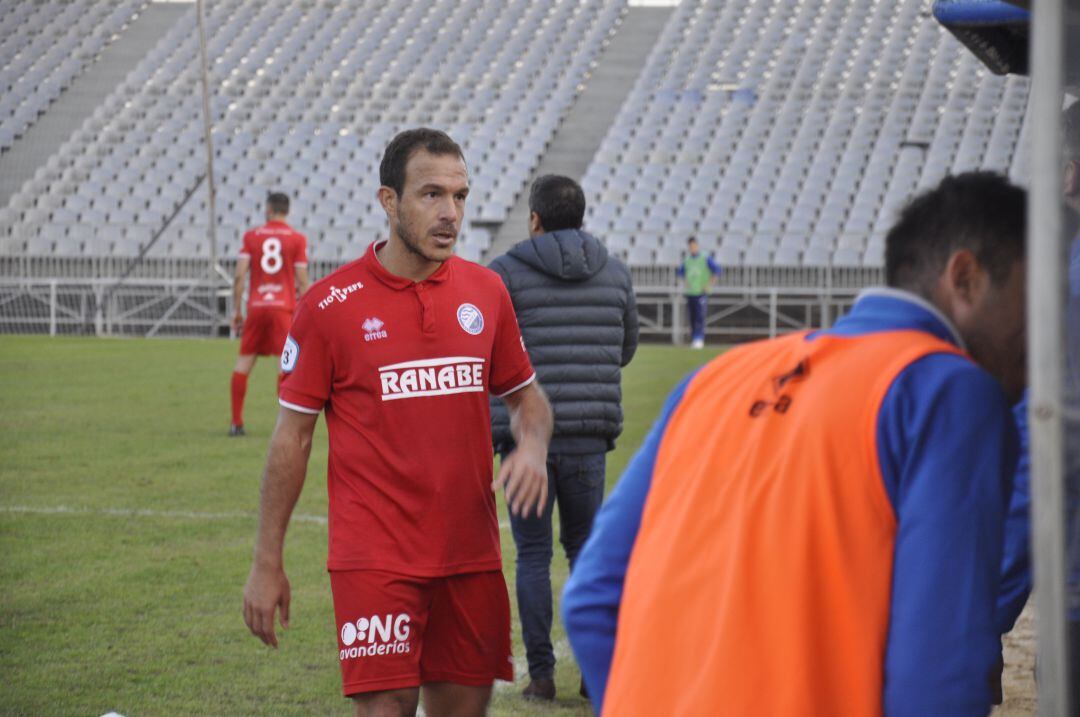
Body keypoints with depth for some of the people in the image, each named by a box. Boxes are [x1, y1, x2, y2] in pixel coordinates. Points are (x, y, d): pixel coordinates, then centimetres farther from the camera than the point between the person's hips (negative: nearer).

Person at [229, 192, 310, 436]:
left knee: (244, 362, 9)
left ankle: (236, 422, 8)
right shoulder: (297, 239, 2)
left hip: (256, 306, 2)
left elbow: (239, 276, 0)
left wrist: (236, 310, 6)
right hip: (284, 307, -2)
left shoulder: (251, 236, 6)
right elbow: (302, 281, -2)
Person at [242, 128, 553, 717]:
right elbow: (291, 435, 0)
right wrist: (267, 564, 0)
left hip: (471, 555, 4)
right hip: (375, 556, -4)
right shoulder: (329, 305, -5)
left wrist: (533, 447, -5)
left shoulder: (486, 291, 7)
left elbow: (524, 393, 19)